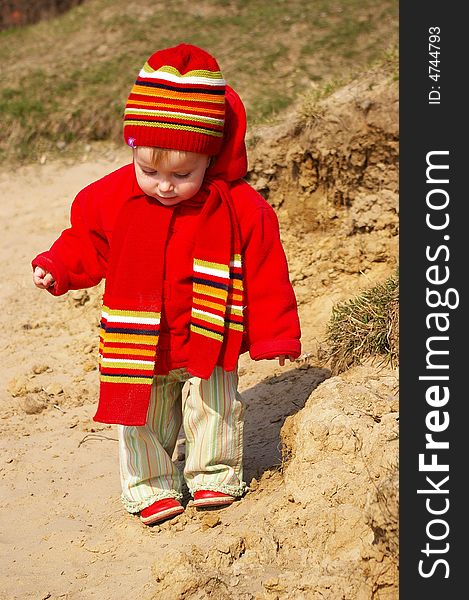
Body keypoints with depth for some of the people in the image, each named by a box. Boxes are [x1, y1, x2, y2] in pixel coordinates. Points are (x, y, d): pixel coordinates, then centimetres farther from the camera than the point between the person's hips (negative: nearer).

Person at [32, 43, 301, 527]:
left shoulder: (240, 208, -15)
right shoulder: (111, 198, -10)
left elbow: (266, 276, -8)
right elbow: (86, 244, 7)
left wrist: (274, 336, -5)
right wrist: (56, 269, -11)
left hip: (207, 345, -1)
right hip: (139, 349, 2)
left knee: (214, 408, 8)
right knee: (141, 418, 10)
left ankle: (214, 477, 29)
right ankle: (150, 487, 27)